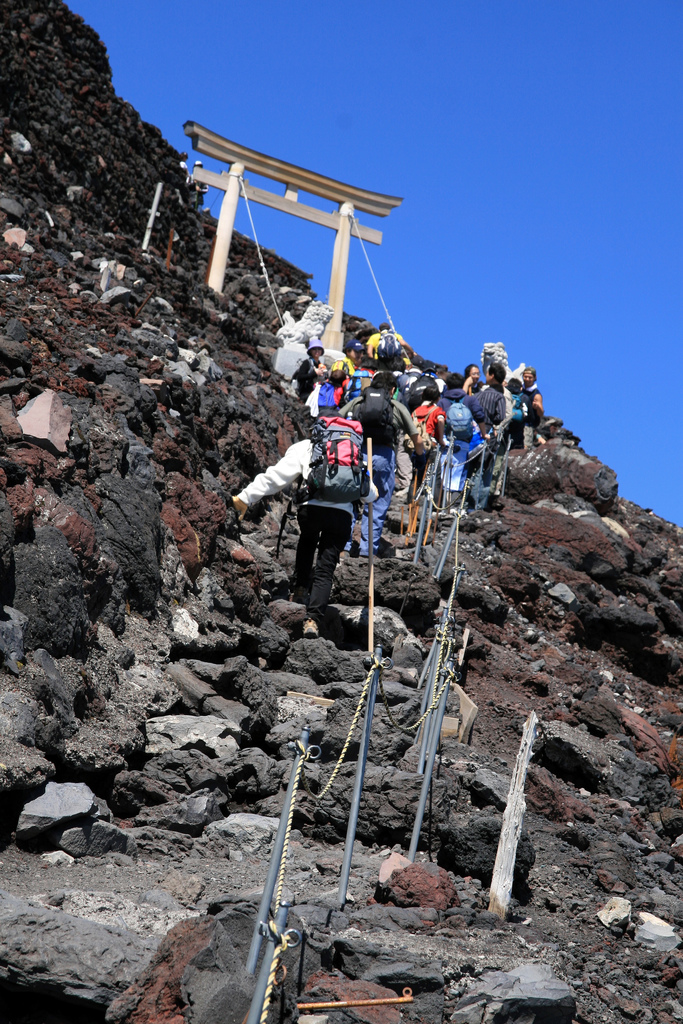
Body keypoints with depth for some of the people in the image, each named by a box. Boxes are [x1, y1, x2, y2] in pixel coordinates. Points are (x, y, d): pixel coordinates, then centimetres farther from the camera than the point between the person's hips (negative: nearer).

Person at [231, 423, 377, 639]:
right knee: (325, 571, 4)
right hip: (342, 514, 1)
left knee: (307, 540, 35)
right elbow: (369, 493, 26)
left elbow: (275, 475, 6)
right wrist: (371, 494, 51)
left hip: (311, 507, -1)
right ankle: (314, 619, -11)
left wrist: (246, 497, 6)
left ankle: (299, 587, 30)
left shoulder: (304, 448, 17)